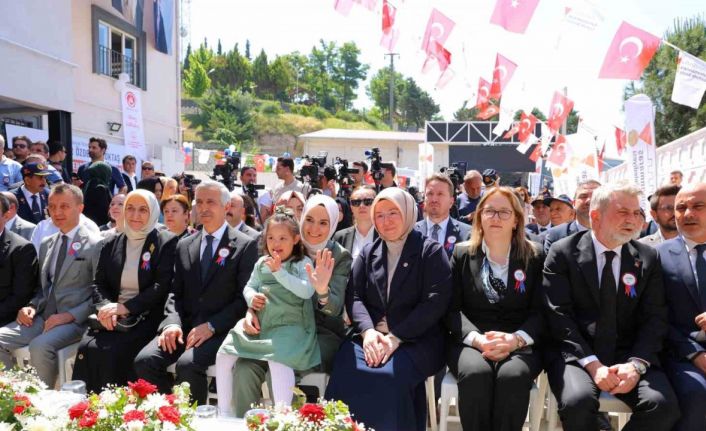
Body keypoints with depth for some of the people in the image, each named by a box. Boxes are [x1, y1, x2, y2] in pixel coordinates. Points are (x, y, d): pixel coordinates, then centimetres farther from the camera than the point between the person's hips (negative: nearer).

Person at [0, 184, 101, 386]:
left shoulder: (95, 245, -5)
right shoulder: (46, 244, 17)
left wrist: (70, 315, -18)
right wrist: (32, 306, 2)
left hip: (75, 320, -6)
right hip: (44, 316, 6)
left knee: (40, 346, -30)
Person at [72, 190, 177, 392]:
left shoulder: (166, 243, 0)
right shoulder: (111, 243, 16)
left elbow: (161, 287, -8)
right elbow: (99, 283, 13)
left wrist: (124, 307, -15)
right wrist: (105, 307, -9)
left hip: (146, 318, -4)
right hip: (112, 318, 4)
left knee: (112, 351, -27)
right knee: (86, 347, -22)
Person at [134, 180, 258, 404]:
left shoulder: (245, 245, 0)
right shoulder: (184, 245, 16)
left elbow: (244, 298, -6)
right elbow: (175, 293, 14)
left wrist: (211, 326, -15)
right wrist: (173, 322, -6)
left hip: (220, 329, -5)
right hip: (184, 325, 5)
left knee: (188, 364, -30)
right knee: (144, 360, -19)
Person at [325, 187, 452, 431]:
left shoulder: (431, 252, 3)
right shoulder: (368, 253, 17)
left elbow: (435, 302, -8)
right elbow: (353, 296, 7)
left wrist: (395, 337, -17)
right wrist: (368, 331, -14)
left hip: (416, 340, -3)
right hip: (371, 336, 3)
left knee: (392, 374, -34)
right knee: (345, 370, -28)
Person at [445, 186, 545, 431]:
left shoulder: (535, 256, 7)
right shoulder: (462, 253, 9)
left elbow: (540, 311, 2)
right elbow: (452, 308, 3)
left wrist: (515, 339, -18)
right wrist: (477, 338, -16)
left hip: (520, 344, 0)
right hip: (470, 341, 0)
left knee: (512, 376, -34)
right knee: (476, 373, -33)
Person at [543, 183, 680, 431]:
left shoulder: (648, 258, 8)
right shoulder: (563, 253, -1)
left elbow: (654, 318, 3)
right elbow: (559, 315, -7)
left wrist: (636, 364, -14)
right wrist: (592, 363, -18)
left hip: (628, 354, 3)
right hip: (576, 352, -3)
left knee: (664, 405, -24)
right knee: (578, 401, -32)